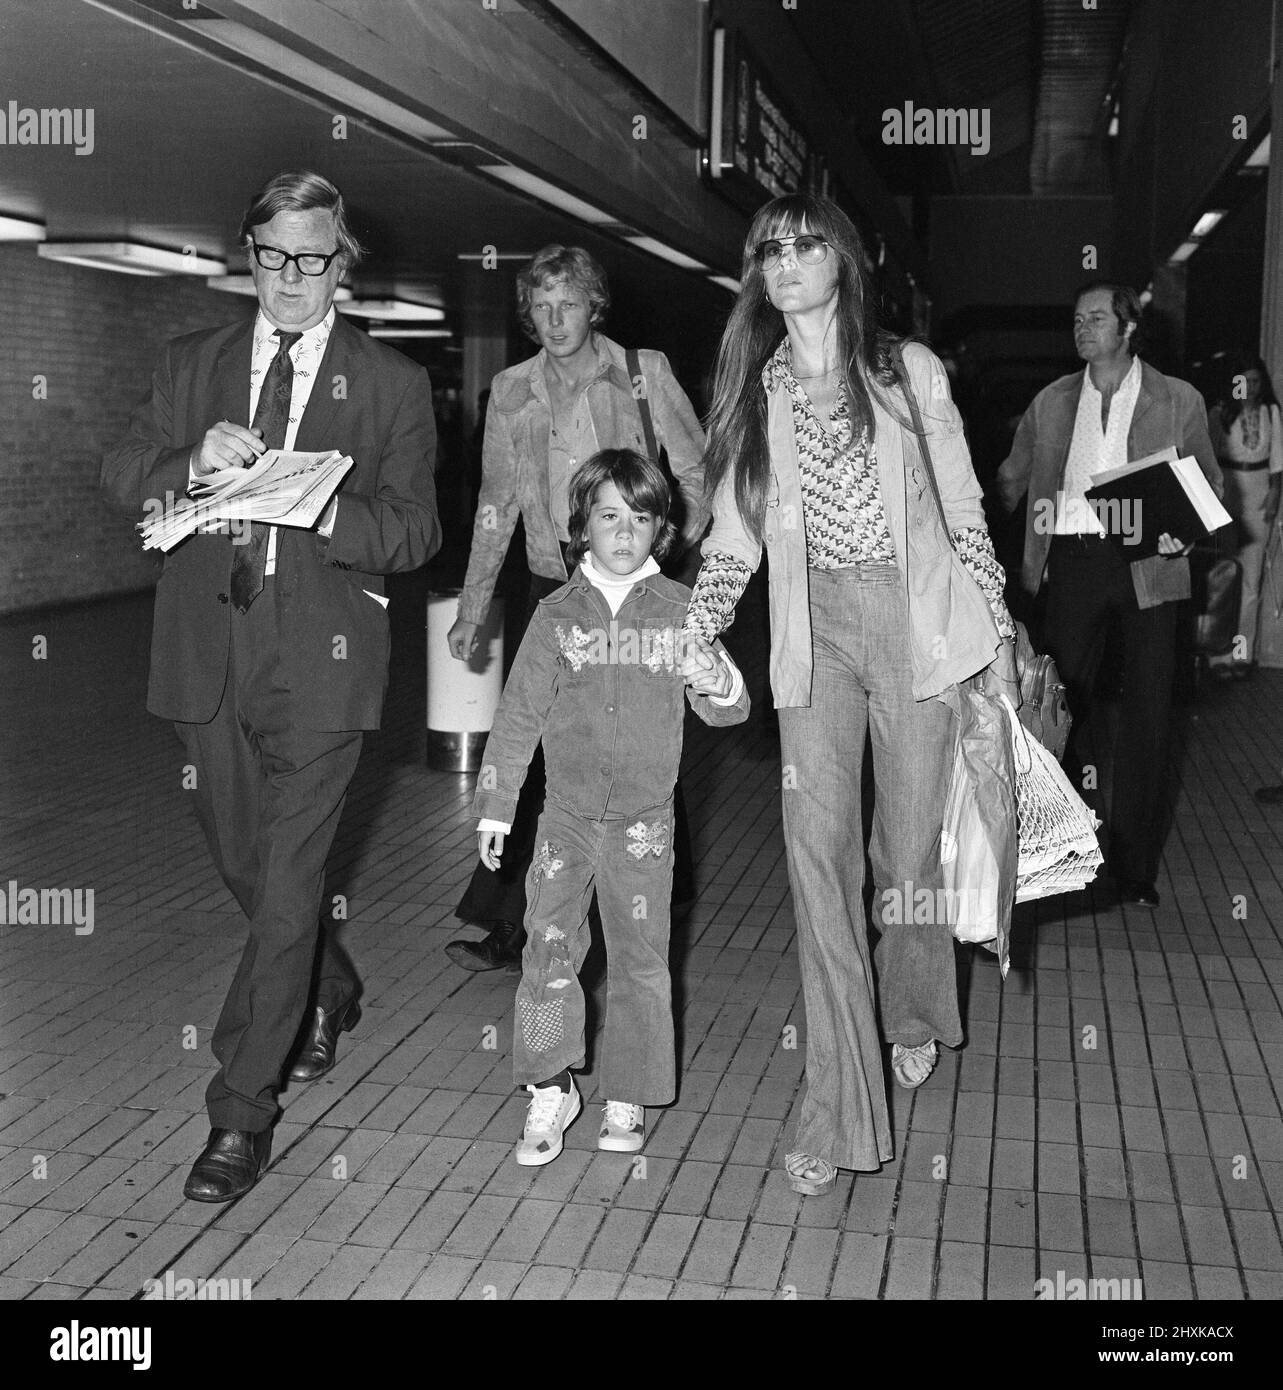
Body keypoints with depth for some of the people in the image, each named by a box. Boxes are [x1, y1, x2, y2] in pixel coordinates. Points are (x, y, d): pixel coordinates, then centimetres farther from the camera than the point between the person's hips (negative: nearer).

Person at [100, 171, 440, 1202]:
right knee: (243, 864, 17)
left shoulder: (393, 384, 3)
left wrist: (326, 512, -22)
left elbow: (416, 529, -3)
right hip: (210, 652, 4)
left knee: (287, 885, -4)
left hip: (320, 655, -4)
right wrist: (192, 460, -16)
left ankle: (242, 1114, 8)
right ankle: (329, 995, 44)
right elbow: (121, 476, 5)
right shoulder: (191, 365, 13)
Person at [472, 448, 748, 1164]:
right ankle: (551, 1089, 10)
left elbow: (732, 706, 2)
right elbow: (519, 714, 7)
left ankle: (629, 1100, 19)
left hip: (645, 816, 0)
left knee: (640, 956, 5)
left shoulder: (680, 609, 2)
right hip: (568, 810, 1)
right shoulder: (558, 613, 4)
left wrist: (719, 685, -23)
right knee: (549, 944, -6)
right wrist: (495, 809, 6)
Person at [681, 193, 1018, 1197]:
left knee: (910, 851, 6)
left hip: (918, 623, -1)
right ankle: (838, 1108, -3)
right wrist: (688, 639, -5)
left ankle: (914, 1013, 38)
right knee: (820, 850, -9)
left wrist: (998, 634, 3)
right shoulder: (755, 391, 10)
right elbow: (733, 539, 8)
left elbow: (964, 512, 6)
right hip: (814, 633, 1)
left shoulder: (910, 371, 4)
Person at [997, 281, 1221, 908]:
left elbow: (1209, 484, 10)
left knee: (1147, 714, -1)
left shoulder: (1178, 401, 7)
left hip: (1147, 565, -1)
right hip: (1073, 560, 2)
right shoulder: (1052, 401, 13)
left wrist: (1184, 530, -10)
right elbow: (1011, 478, 19)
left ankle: (1134, 866, 11)